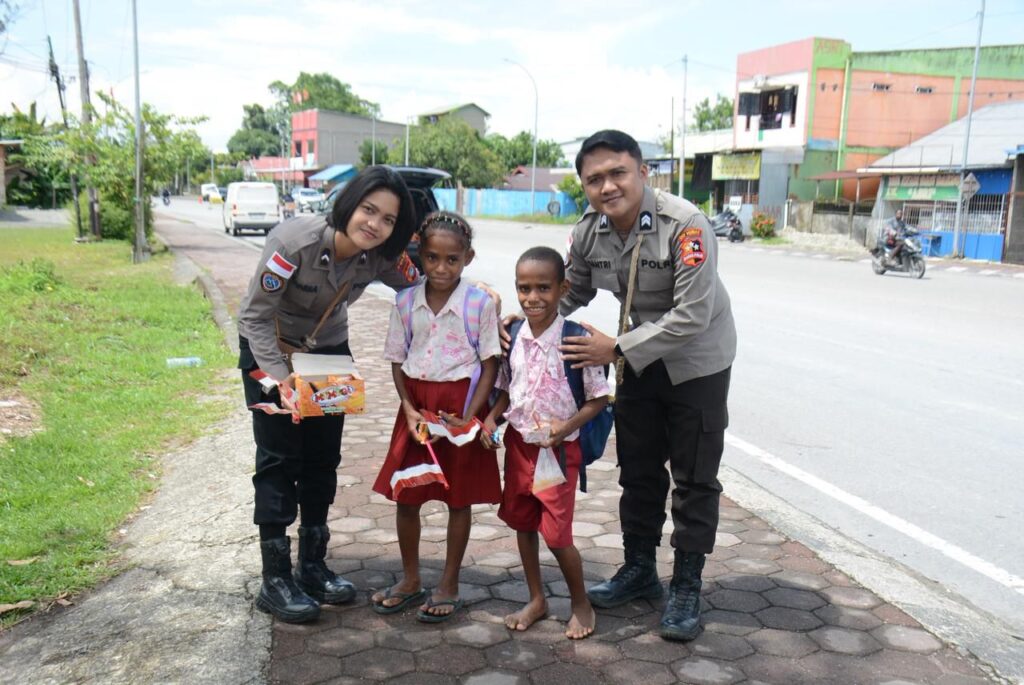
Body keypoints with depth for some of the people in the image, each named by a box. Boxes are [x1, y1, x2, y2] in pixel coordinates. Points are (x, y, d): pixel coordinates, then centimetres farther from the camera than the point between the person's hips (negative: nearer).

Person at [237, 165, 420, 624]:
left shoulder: (382, 257, -21)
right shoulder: (296, 241, -33)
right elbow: (255, 317, -26)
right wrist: (280, 379, -36)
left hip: (328, 350, 5)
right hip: (268, 347, -5)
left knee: (323, 458, 9)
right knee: (279, 459, -4)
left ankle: (312, 567, 24)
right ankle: (275, 581, 6)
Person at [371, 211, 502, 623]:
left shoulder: (480, 304, -10)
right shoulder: (406, 303, 0)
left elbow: (490, 364, -7)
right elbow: (397, 361, 5)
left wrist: (469, 416, -15)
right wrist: (409, 409, -8)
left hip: (461, 407, -3)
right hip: (418, 406, 4)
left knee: (459, 498, 8)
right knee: (404, 495, 10)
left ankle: (449, 585, 23)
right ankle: (410, 579, 29)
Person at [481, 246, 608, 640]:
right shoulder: (514, 337, -2)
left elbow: (598, 398, -11)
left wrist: (568, 426, -24)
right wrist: (491, 418, -5)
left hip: (558, 449, -6)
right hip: (518, 443, 6)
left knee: (556, 534, -2)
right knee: (521, 521, 16)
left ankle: (580, 603, 23)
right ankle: (537, 600, 34)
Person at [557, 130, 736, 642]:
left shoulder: (684, 225, -29)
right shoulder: (587, 234, -11)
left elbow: (693, 315, -31)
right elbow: (571, 294, 5)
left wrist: (617, 350, -31)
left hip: (697, 360, -5)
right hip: (640, 358, 6)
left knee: (694, 478, 3)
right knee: (638, 470, 15)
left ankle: (686, 588, 17)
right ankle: (639, 570, 32)